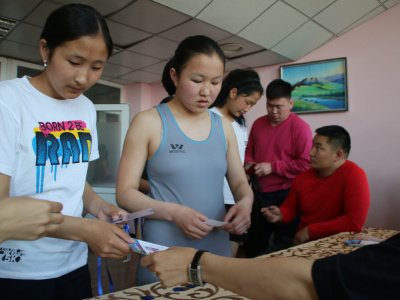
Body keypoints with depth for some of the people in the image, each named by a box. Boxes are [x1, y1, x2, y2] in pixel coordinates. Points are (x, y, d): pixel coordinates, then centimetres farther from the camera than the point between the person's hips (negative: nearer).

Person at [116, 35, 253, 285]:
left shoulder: (224, 127, 6)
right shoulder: (149, 122, -7)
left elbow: (240, 183, 11)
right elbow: (125, 193, -8)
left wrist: (245, 202, -11)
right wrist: (174, 212, -22)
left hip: (218, 252, 4)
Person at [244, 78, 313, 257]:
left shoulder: (300, 127, -9)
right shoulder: (258, 124, 8)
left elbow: (306, 164, -16)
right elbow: (249, 150, 20)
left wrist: (272, 167, -16)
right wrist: (249, 164, -1)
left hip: (285, 195, -5)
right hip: (259, 193, 6)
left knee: (282, 247, 6)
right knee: (253, 244, 17)